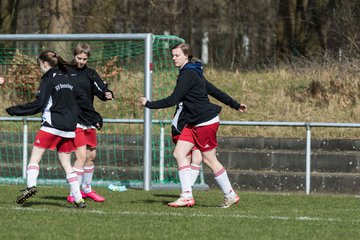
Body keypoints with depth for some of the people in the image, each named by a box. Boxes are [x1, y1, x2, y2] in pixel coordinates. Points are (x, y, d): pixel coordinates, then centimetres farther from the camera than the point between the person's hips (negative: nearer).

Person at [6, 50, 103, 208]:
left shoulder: (48, 80, -5)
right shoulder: (67, 80, 17)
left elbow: (38, 105, -12)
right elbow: (82, 99, 22)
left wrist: (15, 111, -6)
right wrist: (96, 117, 31)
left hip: (52, 125, -7)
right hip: (69, 129, 7)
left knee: (35, 157, -5)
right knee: (66, 164, 9)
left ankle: (31, 185, -27)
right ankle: (78, 200, 2)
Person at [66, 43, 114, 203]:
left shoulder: (90, 74, 9)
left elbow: (101, 90, 1)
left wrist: (108, 94, -21)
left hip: (88, 119, 6)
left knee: (91, 155, 12)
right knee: (81, 155, -14)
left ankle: (86, 189, 30)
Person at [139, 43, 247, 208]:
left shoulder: (188, 74, -18)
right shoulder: (192, 72, 14)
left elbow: (173, 100, -23)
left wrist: (149, 104, -18)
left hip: (206, 122, -10)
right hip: (194, 123, 10)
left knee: (209, 159, -2)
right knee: (179, 153, -1)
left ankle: (230, 195, 10)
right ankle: (187, 195, -4)